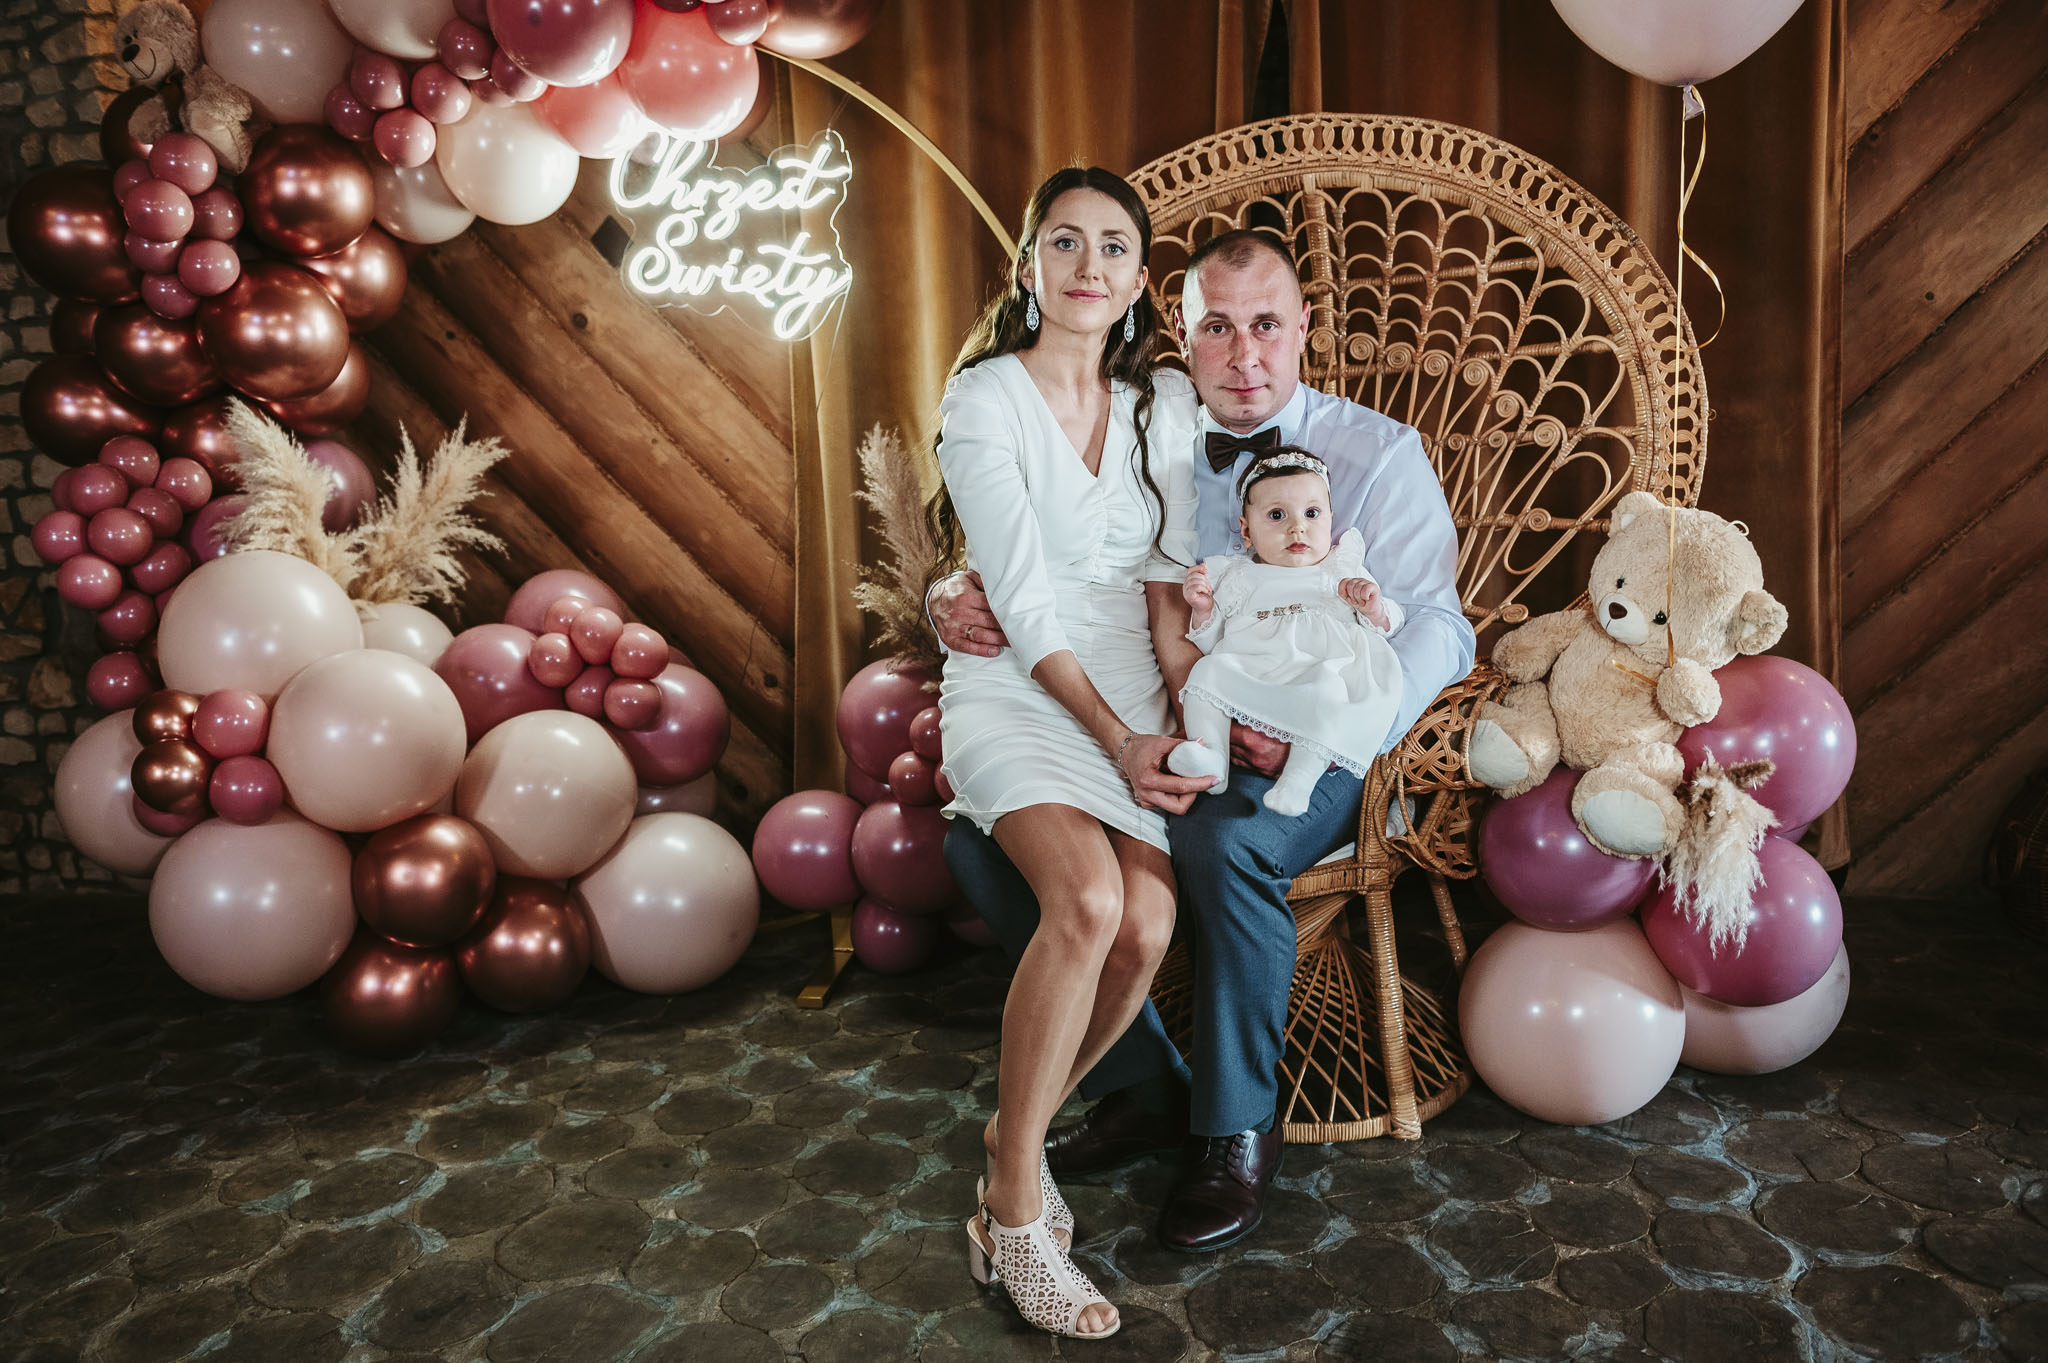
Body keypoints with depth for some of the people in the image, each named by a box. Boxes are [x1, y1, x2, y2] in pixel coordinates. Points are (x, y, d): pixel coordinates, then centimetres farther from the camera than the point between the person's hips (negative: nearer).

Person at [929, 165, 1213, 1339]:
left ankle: (1019, 1129, 6)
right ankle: (1015, 1208, -12)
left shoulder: (1166, 404, 12)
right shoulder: (983, 397, -3)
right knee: (1088, 898, -30)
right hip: (1016, 691, -4)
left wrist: (1186, 711, -11)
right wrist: (1115, 741, -15)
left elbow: (1173, 580, 5)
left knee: (1148, 926, -21)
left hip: (1135, 700, 4)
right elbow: (1024, 599, -10)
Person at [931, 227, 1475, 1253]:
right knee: (980, 836, -15)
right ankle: (1143, 1086, 2)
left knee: (1223, 839, -37)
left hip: (1313, 760, -4)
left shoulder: (1377, 454, 1)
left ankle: (1237, 1128, -10)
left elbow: (1435, 628, -9)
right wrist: (956, 599, -14)